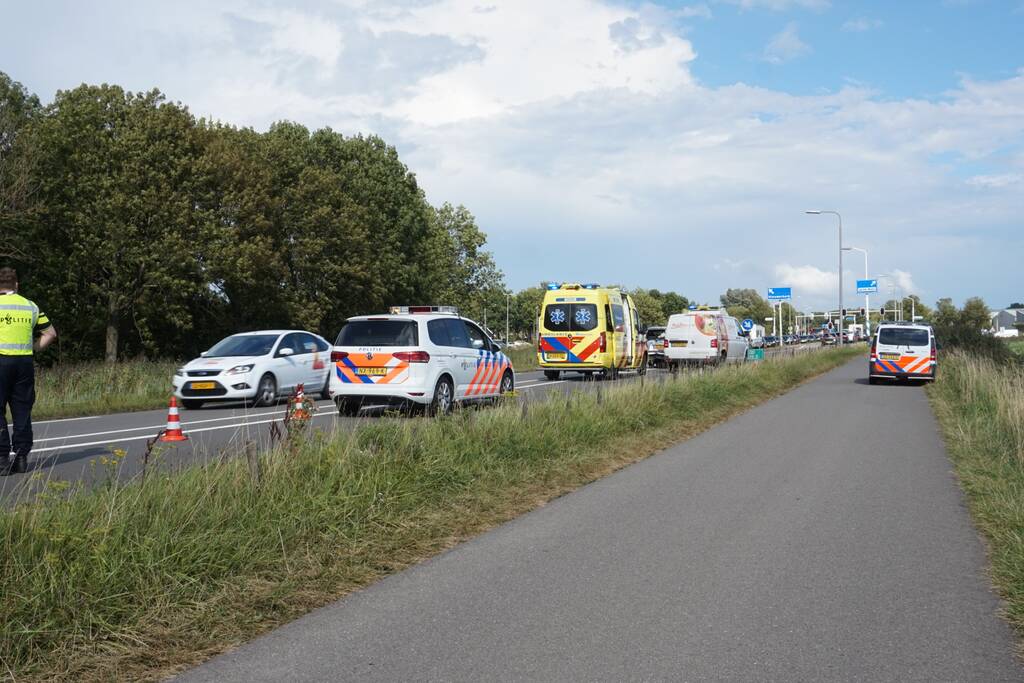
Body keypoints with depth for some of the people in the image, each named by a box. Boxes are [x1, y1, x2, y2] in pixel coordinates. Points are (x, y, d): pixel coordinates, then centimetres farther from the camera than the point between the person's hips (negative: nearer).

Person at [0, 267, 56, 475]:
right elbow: (50, 334, 11)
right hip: (25, 362, 4)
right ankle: (21, 457, 9)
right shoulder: (31, 307, 10)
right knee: (22, 412, 9)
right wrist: (32, 349, 11)